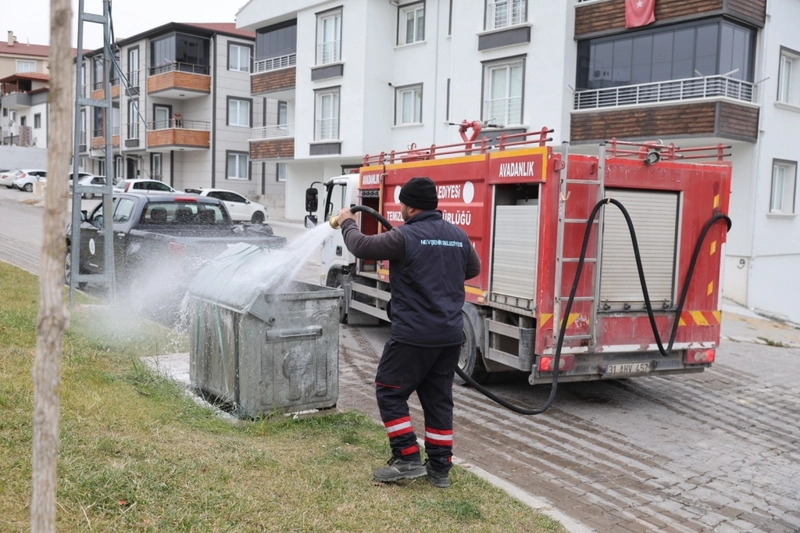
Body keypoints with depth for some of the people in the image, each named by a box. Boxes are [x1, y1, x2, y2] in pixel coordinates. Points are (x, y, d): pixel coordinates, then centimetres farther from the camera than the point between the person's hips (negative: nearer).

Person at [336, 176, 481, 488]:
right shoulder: (458, 235, 7)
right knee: (439, 399, 13)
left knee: (390, 392, 8)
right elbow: (473, 269, 24)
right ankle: (440, 468, 18)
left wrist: (348, 224, 17)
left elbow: (362, 246, -2)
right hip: (450, 335, 7)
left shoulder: (406, 237, -12)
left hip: (414, 334, -7)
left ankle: (407, 460, 5)